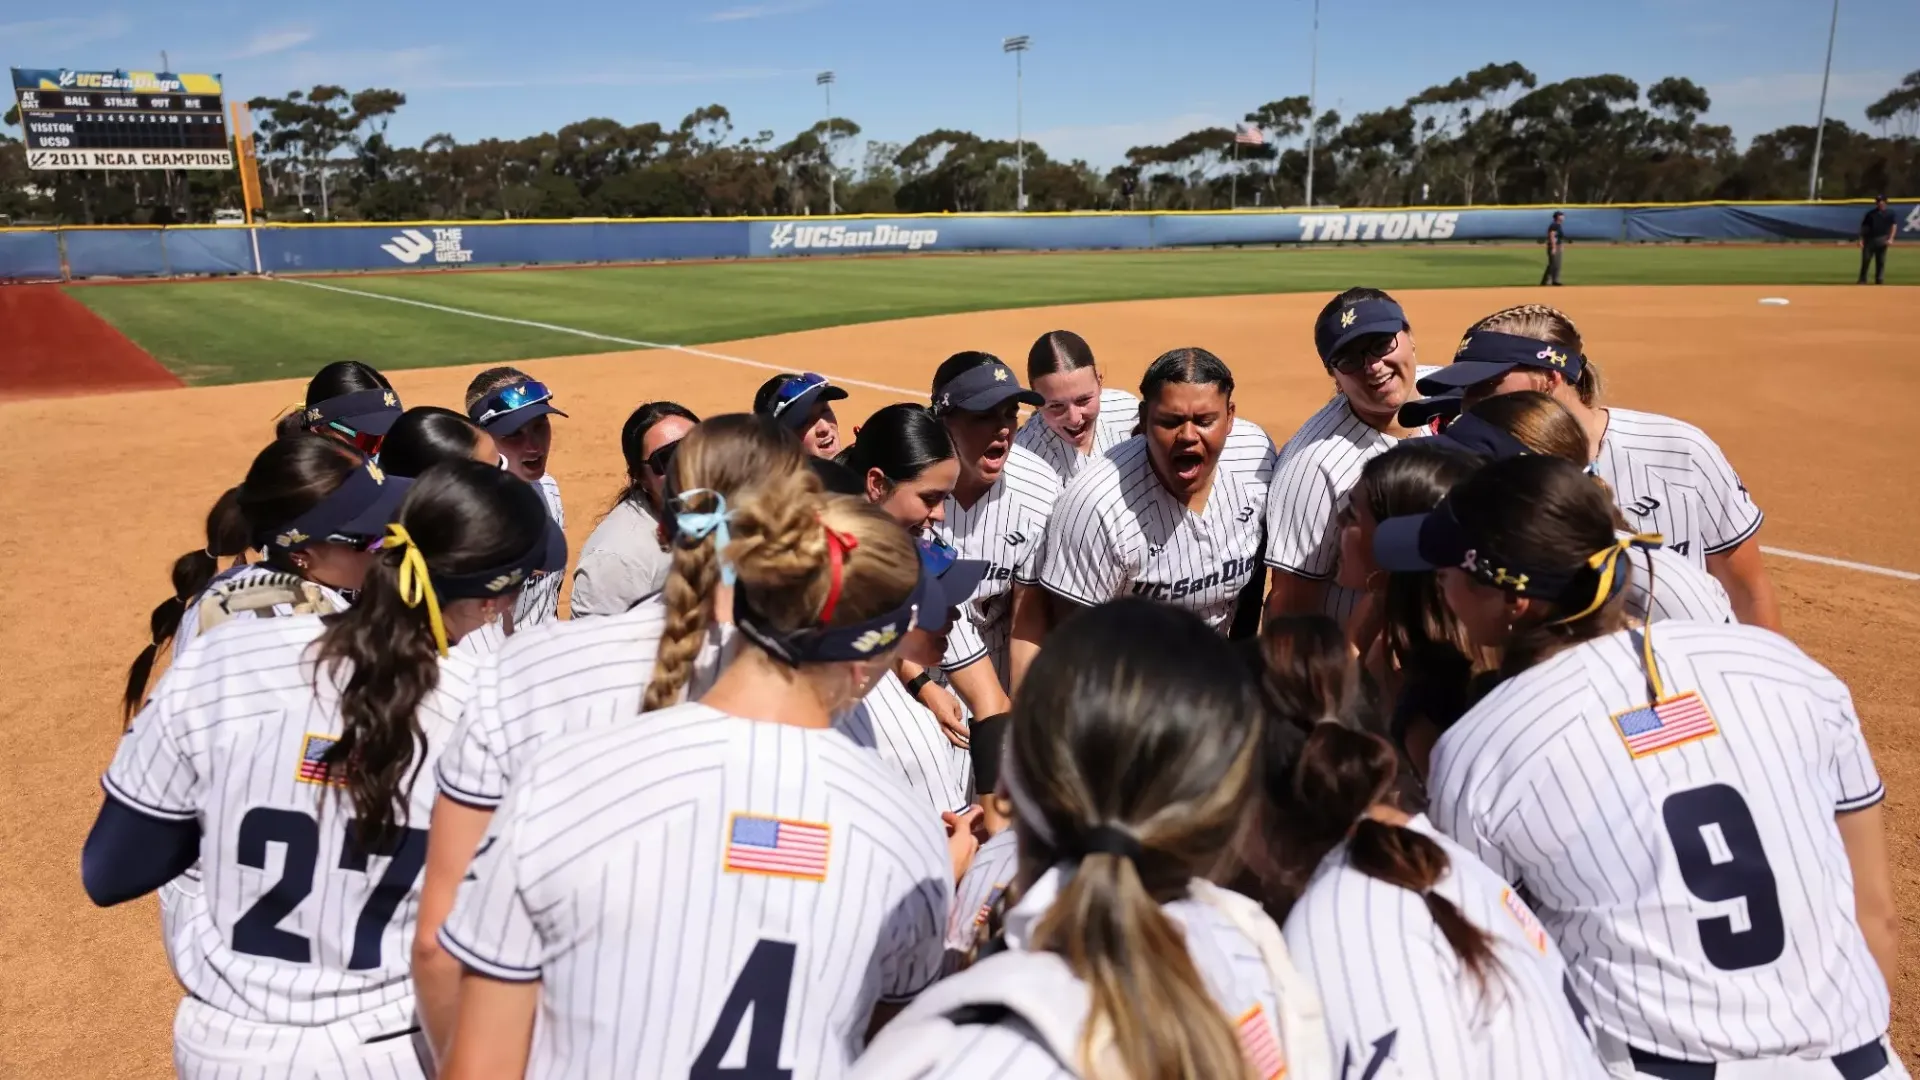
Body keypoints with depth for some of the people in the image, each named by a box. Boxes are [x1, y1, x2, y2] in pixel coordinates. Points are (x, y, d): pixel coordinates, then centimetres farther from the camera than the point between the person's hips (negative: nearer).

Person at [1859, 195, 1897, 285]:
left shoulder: (1890, 213, 6)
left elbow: (1894, 226, 0)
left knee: (1881, 262, 1)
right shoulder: (1870, 213, 11)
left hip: (1882, 240, -1)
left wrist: (1890, 238, -13)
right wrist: (1861, 239, 1)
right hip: (1869, 239, 1)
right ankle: (1862, 281, 3)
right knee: (1865, 260, -3)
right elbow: (1864, 227, 11)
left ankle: (1879, 280, 5)